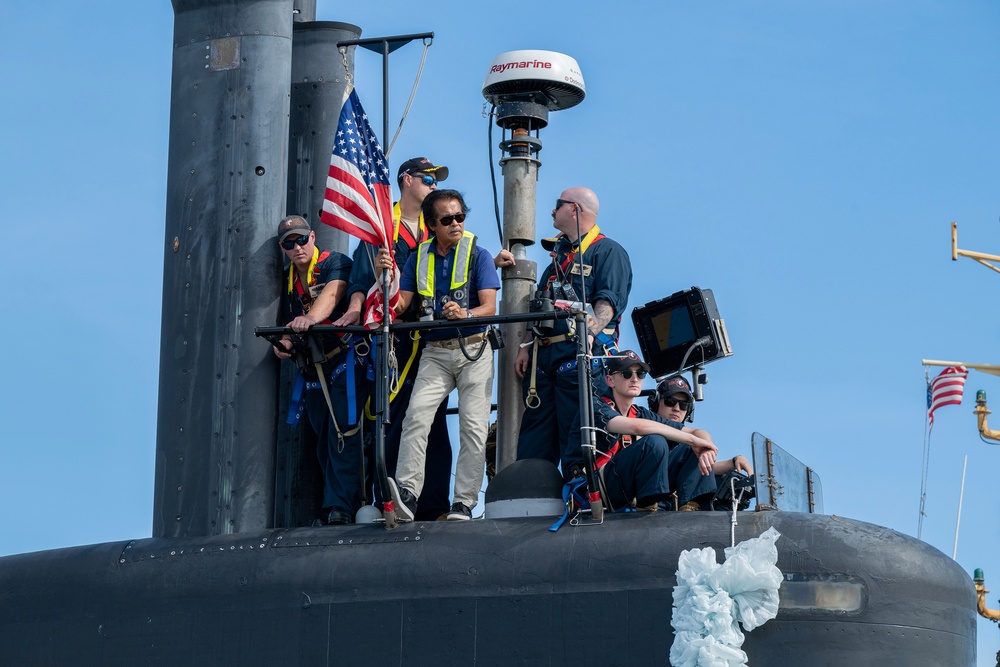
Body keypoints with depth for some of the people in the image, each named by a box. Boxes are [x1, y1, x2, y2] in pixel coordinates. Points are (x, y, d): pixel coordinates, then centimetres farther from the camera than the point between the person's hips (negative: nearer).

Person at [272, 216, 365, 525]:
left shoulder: (335, 263, -4)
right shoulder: (289, 281, 16)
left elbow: (332, 294, -24)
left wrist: (310, 318, -45)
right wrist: (284, 343, -3)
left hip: (344, 360, -7)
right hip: (314, 370, 7)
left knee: (343, 435, -16)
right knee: (324, 442, 5)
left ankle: (341, 506, -21)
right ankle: (333, 504, 7)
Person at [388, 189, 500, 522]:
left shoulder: (478, 254, 0)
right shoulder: (419, 257, 11)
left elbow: (489, 306, -8)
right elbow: (401, 304, 6)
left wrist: (466, 314, -29)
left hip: (473, 348, -2)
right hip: (435, 352, 2)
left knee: (474, 425, -8)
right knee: (416, 414, -18)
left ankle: (464, 503, -6)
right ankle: (406, 493, -25)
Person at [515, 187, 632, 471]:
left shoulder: (608, 251, 1)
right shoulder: (559, 254, 26)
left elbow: (609, 301, -12)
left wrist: (590, 333, -29)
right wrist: (526, 346, 15)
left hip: (579, 354, -8)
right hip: (543, 355, 8)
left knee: (576, 437, -11)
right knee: (533, 441, 2)